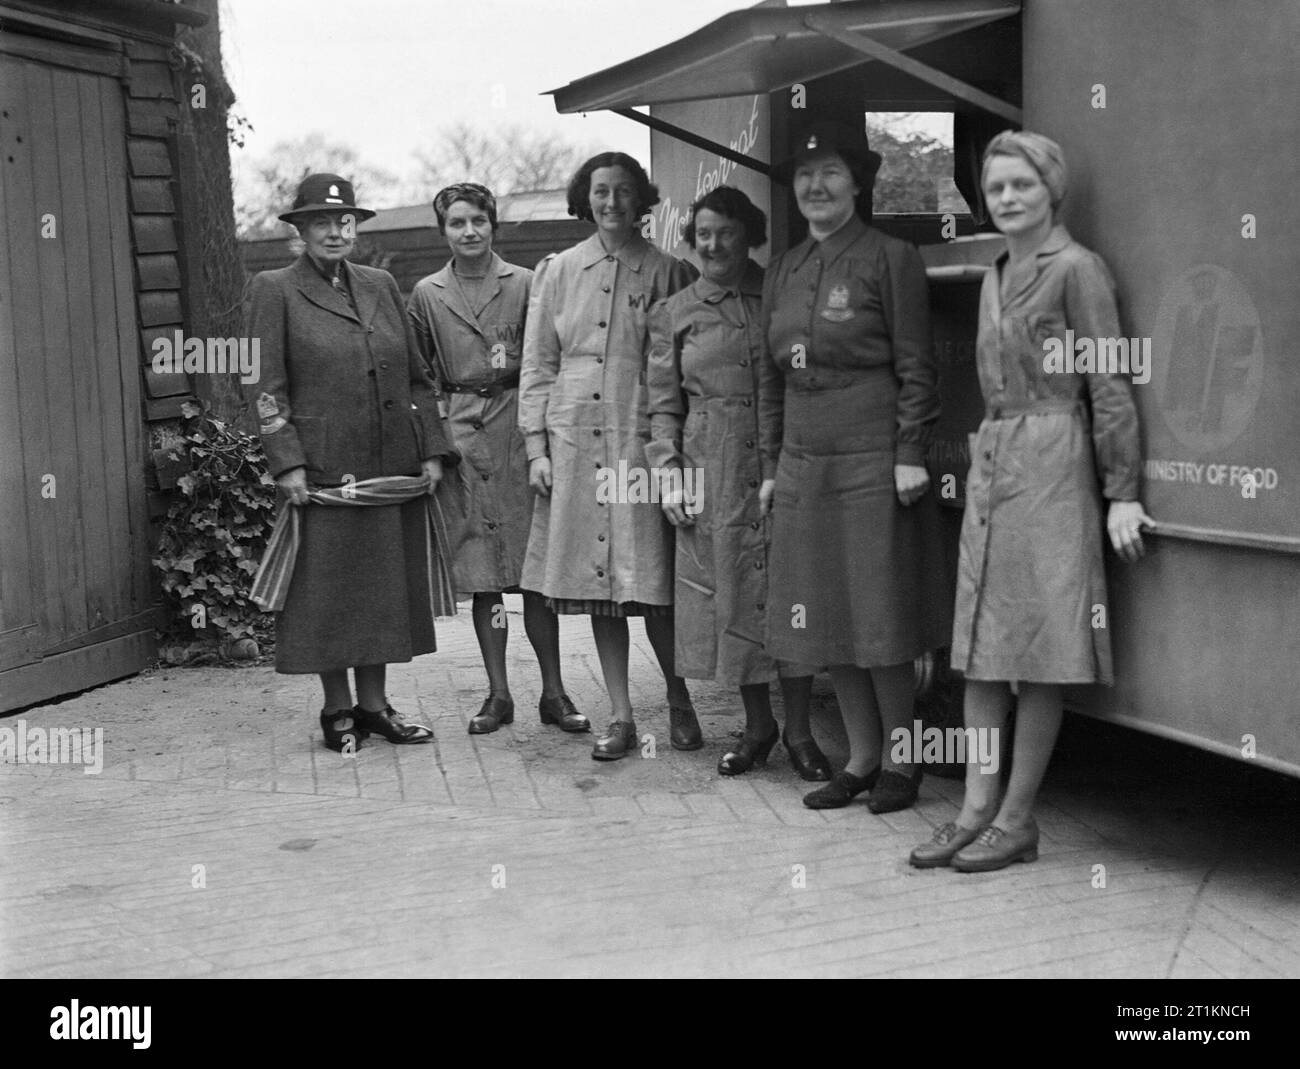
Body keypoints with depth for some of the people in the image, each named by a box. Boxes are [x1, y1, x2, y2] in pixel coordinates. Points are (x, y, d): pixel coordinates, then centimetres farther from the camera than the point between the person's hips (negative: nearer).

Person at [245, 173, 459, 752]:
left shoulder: (381, 285, 12)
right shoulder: (275, 290, 0)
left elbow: (416, 377, 13)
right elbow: (267, 388, -4)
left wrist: (432, 450, 5)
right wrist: (287, 464, -12)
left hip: (393, 467, 4)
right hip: (322, 469, -4)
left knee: (386, 586, 9)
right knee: (328, 589, 2)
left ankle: (374, 704, 20)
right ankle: (338, 710, 15)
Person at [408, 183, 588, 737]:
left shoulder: (525, 284, 3)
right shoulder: (426, 295, 8)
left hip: (519, 426, -1)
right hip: (460, 435, 2)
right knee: (480, 573, 4)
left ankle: (553, 693, 9)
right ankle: (498, 695, 12)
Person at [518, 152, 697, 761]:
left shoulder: (666, 273, 4)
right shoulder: (558, 272, 10)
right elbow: (536, 366, 10)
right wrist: (536, 446, 3)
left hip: (640, 441, -2)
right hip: (573, 442, 2)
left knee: (651, 586, -3)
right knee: (598, 588, 5)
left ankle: (679, 700, 19)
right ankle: (621, 717, 15)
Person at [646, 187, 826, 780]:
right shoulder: (672, 314, 8)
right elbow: (663, 404, 9)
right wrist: (667, 471, -3)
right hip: (712, 472, 1)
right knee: (729, 594, 5)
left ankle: (798, 730, 11)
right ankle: (757, 726, 20)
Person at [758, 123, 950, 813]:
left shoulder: (890, 258, -3)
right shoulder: (783, 271, 14)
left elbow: (915, 365, -6)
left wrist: (911, 453, -12)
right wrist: (772, 465, 15)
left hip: (873, 462, -6)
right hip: (803, 465, 6)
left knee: (881, 619, 0)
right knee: (825, 620, 9)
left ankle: (898, 759, 15)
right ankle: (861, 757, 21)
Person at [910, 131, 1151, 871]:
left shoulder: (1076, 269, -6)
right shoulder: (996, 277, 16)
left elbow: (1110, 385, -9)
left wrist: (1122, 493, -11)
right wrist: (985, 456, 15)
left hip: (1051, 465, -8)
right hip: (990, 465, 8)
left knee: (1040, 652, -1)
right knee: (980, 649, 7)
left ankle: (1018, 820, 7)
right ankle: (977, 811, 13)